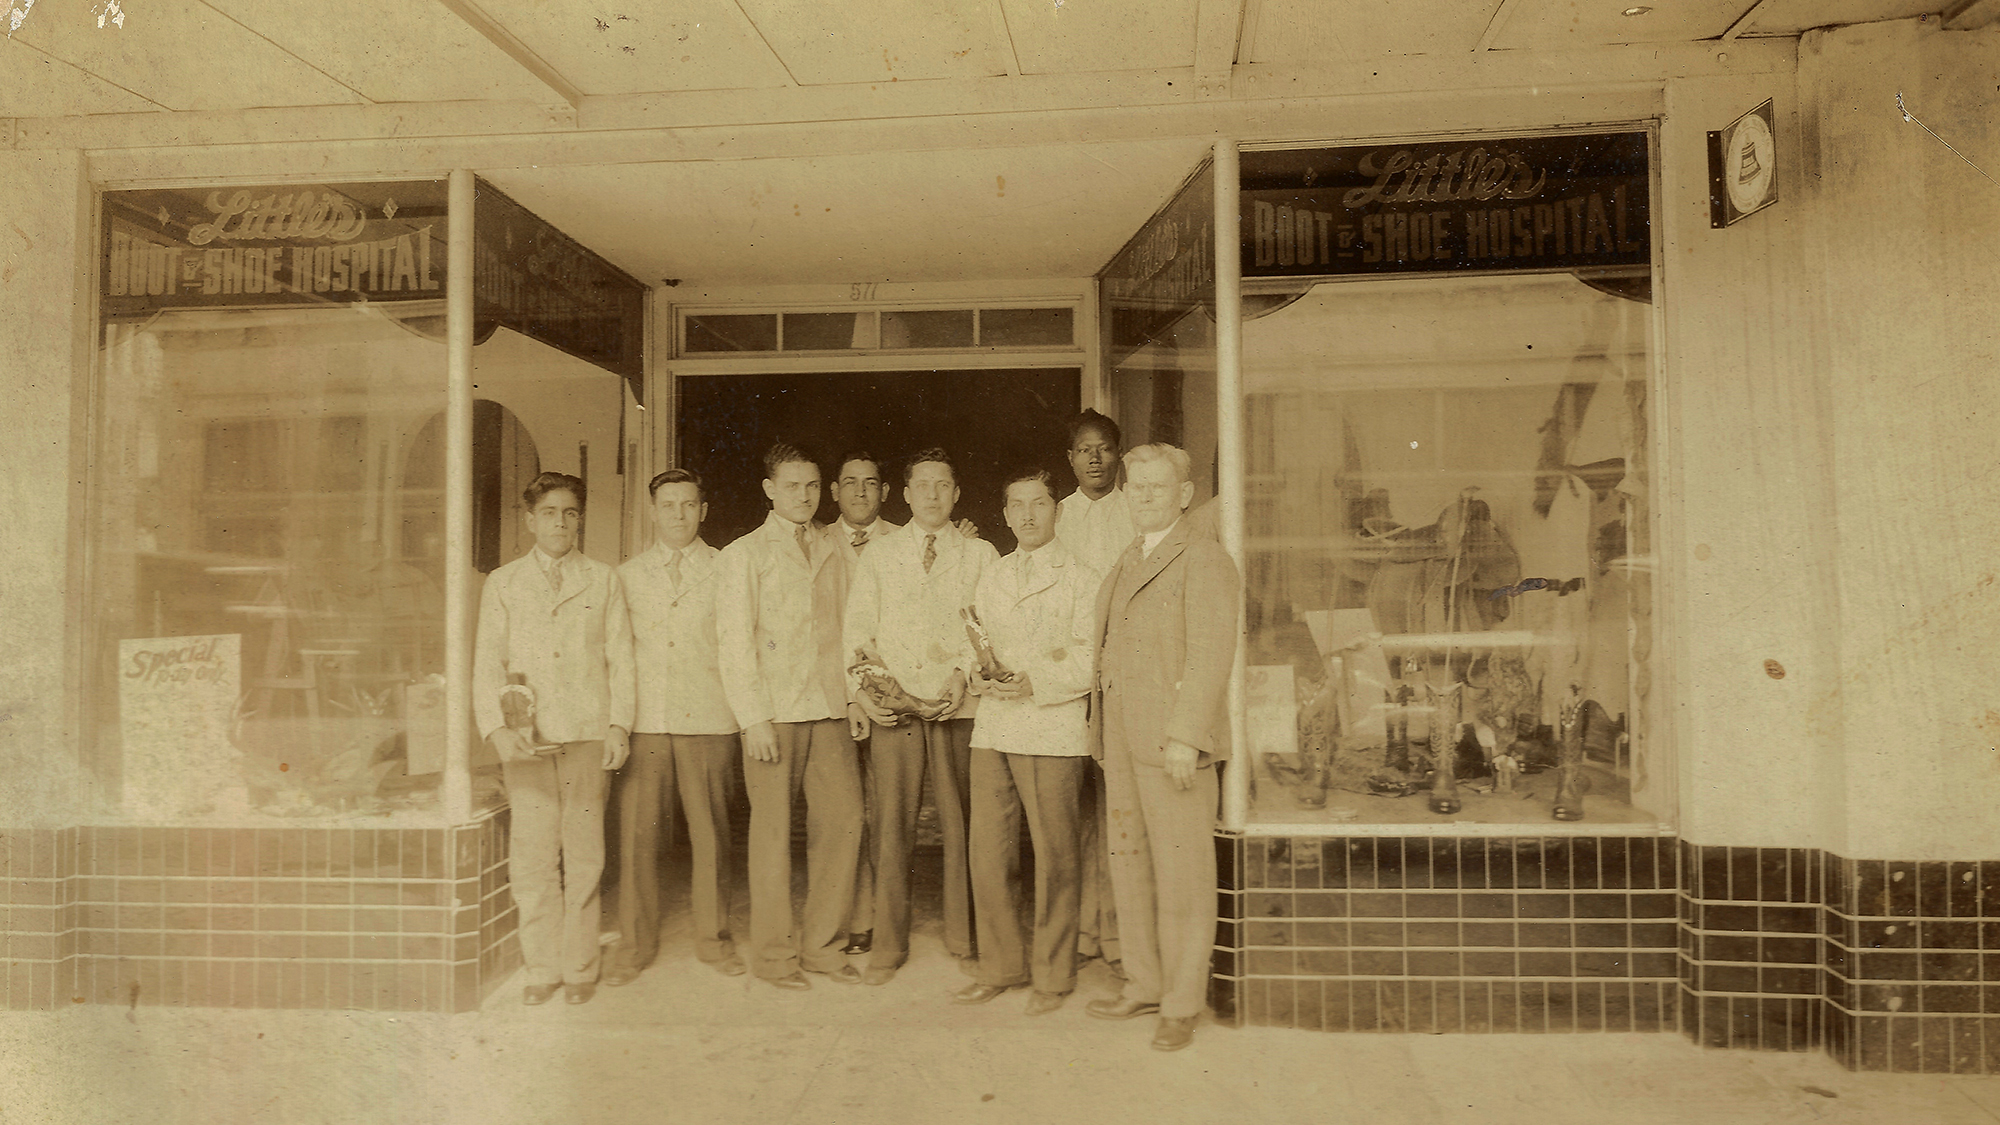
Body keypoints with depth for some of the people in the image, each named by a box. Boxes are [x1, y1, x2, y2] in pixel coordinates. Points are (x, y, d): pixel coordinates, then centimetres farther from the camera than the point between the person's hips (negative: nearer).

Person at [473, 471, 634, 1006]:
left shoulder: (604, 580, 12)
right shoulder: (502, 583, 13)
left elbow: (621, 658, 7)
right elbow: (487, 662, 7)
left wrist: (618, 725, -3)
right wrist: (496, 727, -7)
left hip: (589, 736, 0)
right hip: (526, 740, 1)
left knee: (584, 854, 1)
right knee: (532, 858, 1)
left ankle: (579, 967, 13)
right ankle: (542, 968, 14)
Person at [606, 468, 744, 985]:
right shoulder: (626, 575, 15)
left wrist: (740, 706, -1)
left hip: (707, 716, -1)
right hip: (643, 719, 1)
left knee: (709, 831, 2)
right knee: (636, 830, -1)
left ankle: (713, 937, 17)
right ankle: (634, 941, 14)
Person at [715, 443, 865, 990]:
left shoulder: (834, 555, 16)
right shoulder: (743, 554, 4)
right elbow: (734, 642, -2)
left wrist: (855, 696, 5)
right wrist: (753, 717, -10)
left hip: (829, 708, 4)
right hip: (773, 710, -4)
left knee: (843, 820, 0)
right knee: (773, 828, 0)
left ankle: (821, 944, 15)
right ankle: (774, 953, 15)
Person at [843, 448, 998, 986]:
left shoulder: (980, 555, 10)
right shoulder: (879, 557, 14)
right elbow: (856, 630, 9)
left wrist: (964, 674, -12)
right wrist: (858, 693, -3)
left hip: (959, 706, -1)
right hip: (891, 707, 1)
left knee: (960, 823, 1)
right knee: (890, 824, 0)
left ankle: (963, 940, 16)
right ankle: (888, 945, 12)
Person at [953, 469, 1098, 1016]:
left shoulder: (1080, 578, 1)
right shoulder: (991, 577, 18)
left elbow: (1089, 659, -5)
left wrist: (1035, 682, -15)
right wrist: (981, 675, 1)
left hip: (1053, 729, -5)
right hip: (993, 727, 5)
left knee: (1053, 855, 0)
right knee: (988, 852, 6)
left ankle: (1051, 975, 15)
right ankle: (1001, 966, 22)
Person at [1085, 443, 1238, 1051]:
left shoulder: (1203, 559, -7)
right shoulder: (1125, 562, 18)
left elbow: (1210, 654, -15)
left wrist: (1184, 736, -21)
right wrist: (1101, 729, 14)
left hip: (1173, 744, -8)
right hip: (1122, 742, 8)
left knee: (1181, 873, 1)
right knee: (1129, 865, 14)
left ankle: (1183, 1002, 14)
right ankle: (1144, 984, 29)